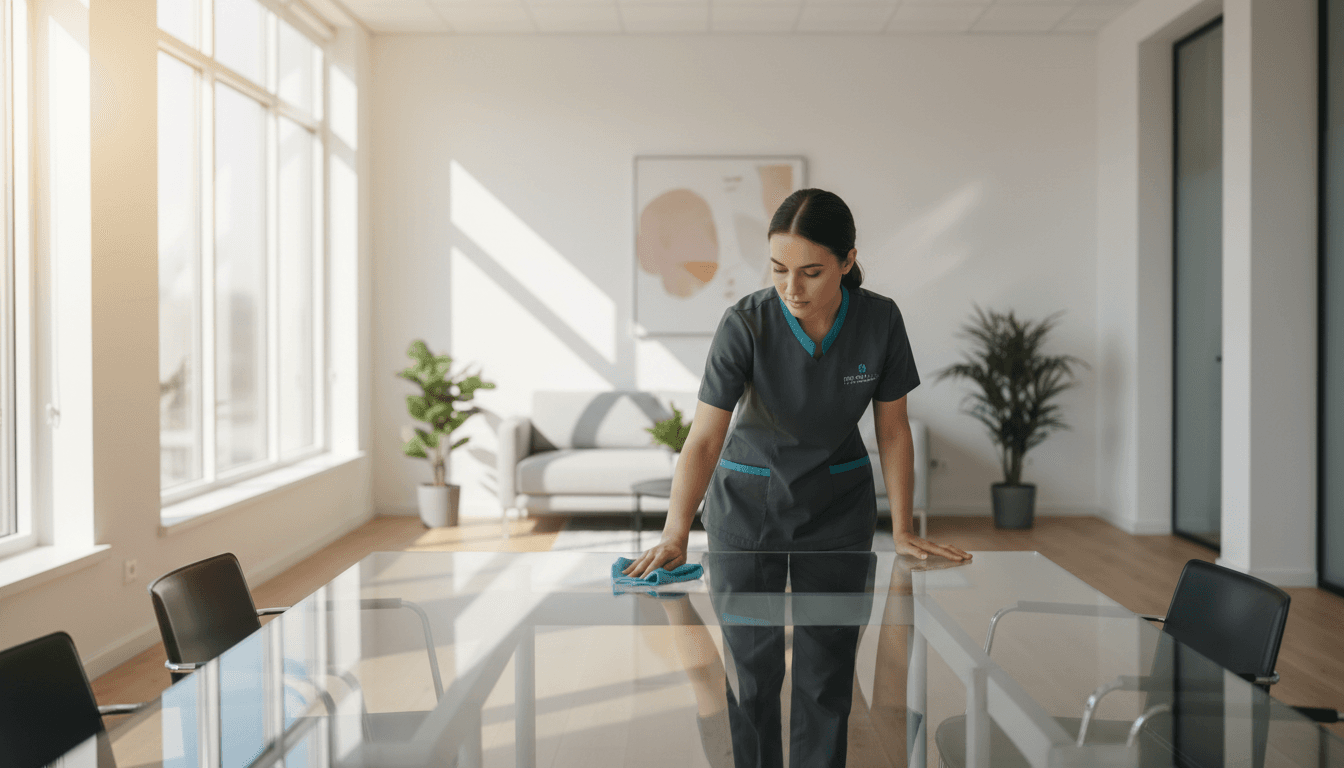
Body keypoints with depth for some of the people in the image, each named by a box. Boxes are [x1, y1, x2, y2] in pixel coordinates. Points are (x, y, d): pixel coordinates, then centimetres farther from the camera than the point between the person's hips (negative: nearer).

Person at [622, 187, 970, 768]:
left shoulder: (880, 321, -15)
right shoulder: (746, 323, -22)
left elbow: (893, 430, -4)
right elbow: (704, 437, -27)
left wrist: (903, 529, -6)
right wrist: (675, 534, -39)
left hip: (838, 505, 2)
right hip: (746, 502, -1)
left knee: (827, 671, 4)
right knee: (751, 670, 4)